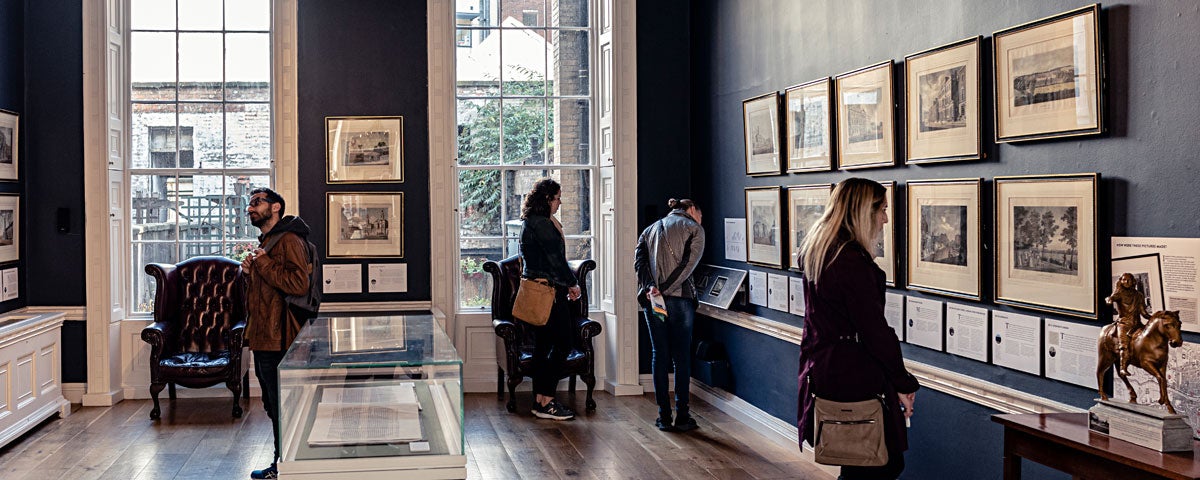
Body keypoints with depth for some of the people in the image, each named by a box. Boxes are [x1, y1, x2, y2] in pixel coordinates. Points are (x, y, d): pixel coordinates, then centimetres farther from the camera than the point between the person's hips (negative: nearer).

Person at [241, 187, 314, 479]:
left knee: (281, 406, -5)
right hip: (263, 337, 11)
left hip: (278, 339, -11)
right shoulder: (265, 242, 21)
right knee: (272, 405, 16)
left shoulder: (289, 240, -12)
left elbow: (299, 284, -26)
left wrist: (263, 264, -18)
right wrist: (250, 273, 9)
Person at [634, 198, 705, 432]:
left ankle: (664, 417, 9)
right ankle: (682, 417, 6)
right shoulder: (694, 229, 4)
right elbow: (689, 264, -10)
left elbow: (639, 261, 3)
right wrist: (666, 290, -12)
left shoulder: (650, 229, 19)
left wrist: (651, 287, -9)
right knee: (682, 357, 4)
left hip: (652, 298, 4)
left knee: (659, 356, 8)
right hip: (679, 298, -4)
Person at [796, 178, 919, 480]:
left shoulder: (815, 253, 9)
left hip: (820, 373, 10)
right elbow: (875, 331, -18)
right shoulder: (853, 263, -20)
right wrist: (904, 384, -9)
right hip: (854, 381, -9)